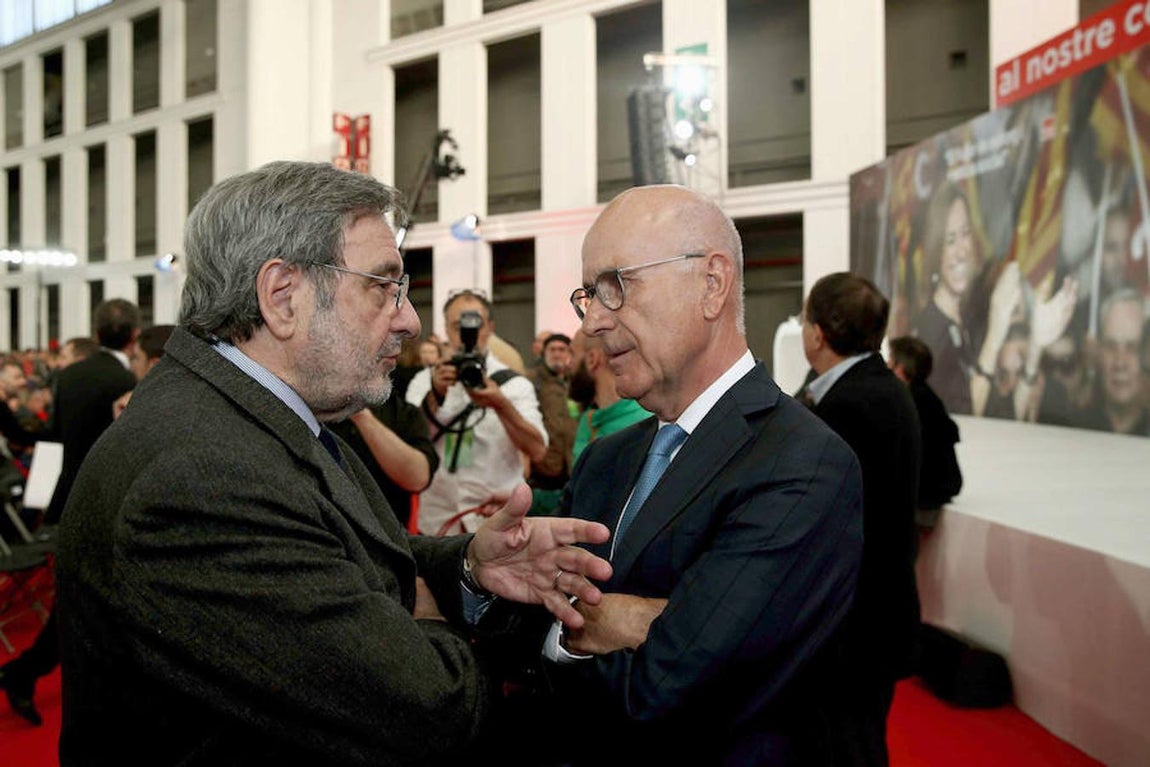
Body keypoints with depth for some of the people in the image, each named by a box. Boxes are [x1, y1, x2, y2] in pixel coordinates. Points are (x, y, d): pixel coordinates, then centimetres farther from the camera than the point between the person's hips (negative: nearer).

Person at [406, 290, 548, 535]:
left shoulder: (514, 384, 1)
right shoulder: (424, 381, 7)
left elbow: (537, 450, -11)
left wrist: (501, 405, -25)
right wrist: (435, 395, -21)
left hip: (498, 522, -1)